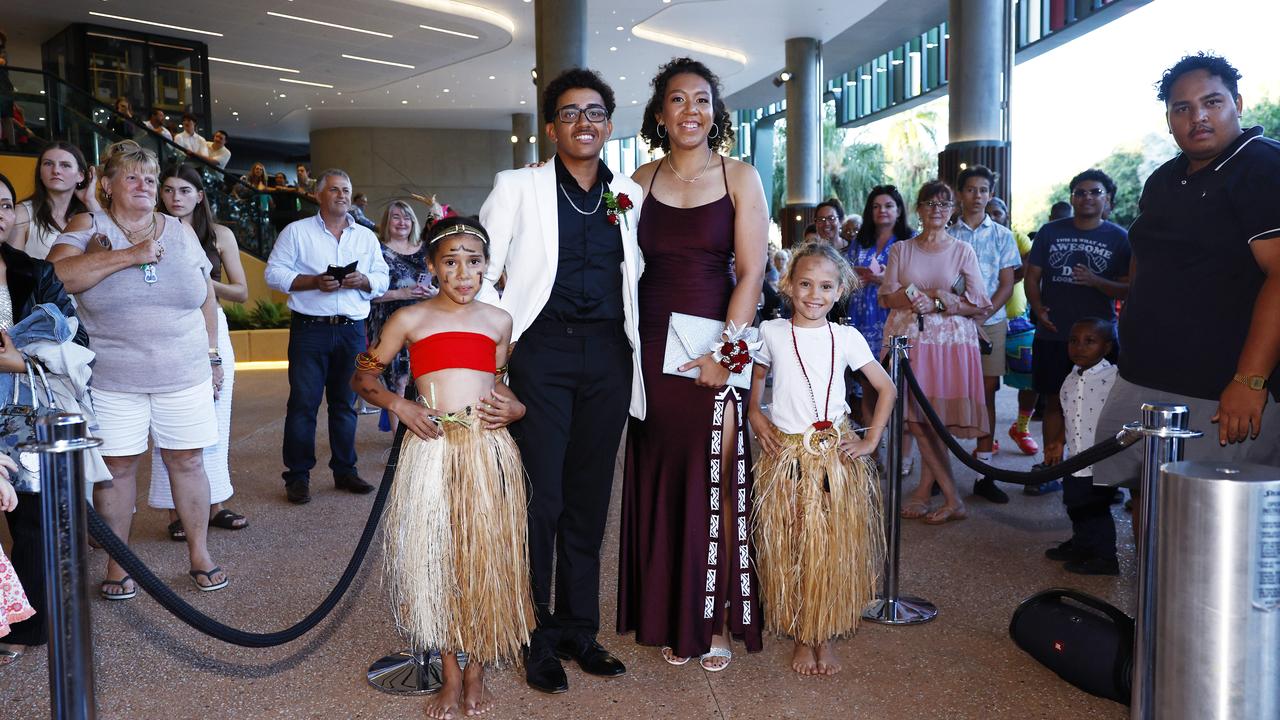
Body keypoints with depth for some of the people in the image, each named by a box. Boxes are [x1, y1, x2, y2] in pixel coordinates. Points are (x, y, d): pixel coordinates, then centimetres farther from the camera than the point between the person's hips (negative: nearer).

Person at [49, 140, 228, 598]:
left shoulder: (180, 231, 9)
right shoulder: (89, 227, 0)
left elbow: (206, 298, 14)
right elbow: (56, 276, -18)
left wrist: (213, 356, 12)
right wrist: (128, 255, -21)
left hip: (184, 375, 2)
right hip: (112, 378, -2)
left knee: (188, 460, 6)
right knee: (116, 466, 4)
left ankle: (199, 553, 18)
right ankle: (118, 562, 19)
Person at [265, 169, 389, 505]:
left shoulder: (366, 236, 16)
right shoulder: (297, 231, 5)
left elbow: (382, 279, 13)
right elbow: (274, 273, -1)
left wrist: (363, 281, -9)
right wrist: (313, 281, -14)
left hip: (352, 330, 3)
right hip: (309, 329, -3)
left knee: (345, 403, 9)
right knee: (303, 402, -3)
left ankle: (344, 470, 19)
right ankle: (298, 476, 5)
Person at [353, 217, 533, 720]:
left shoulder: (498, 321, 11)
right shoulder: (411, 319, 5)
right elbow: (361, 376, 12)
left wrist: (515, 407, 2)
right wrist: (398, 405, -4)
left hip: (489, 450, 1)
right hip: (431, 449, -1)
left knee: (484, 557, 5)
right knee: (433, 557, 3)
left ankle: (476, 671, 23)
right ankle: (451, 676, 20)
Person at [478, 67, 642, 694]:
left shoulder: (631, 195, 12)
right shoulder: (518, 187, 2)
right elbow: (480, 272, 1)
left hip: (609, 355, 3)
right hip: (543, 353, -3)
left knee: (589, 499, 9)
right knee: (539, 496, -1)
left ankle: (579, 629, 22)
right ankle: (535, 636, 13)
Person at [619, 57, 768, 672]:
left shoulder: (740, 178, 1)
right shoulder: (641, 181, 8)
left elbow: (751, 272, -5)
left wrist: (725, 350, -14)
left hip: (716, 345, -2)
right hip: (652, 348, 3)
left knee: (716, 483, 0)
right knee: (658, 479, 7)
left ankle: (717, 620, 14)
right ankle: (668, 617, 21)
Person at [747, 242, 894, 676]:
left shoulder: (846, 338, 0)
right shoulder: (772, 333, 0)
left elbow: (886, 388, 8)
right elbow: (754, 376, 17)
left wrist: (871, 440, 2)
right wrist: (755, 415, 2)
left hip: (837, 456, 0)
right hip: (785, 455, 0)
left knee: (833, 549, 3)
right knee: (789, 550, 4)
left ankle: (826, 636, 20)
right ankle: (801, 637, 20)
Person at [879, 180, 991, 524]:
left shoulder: (963, 250, 6)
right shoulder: (901, 250, 11)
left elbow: (981, 304, 2)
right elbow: (886, 297, 3)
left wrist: (939, 303, -11)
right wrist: (938, 296, -9)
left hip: (950, 341, -1)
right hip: (908, 338, 2)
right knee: (918, 419, -5)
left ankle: (923, 491, 4)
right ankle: (952, 498, 2)